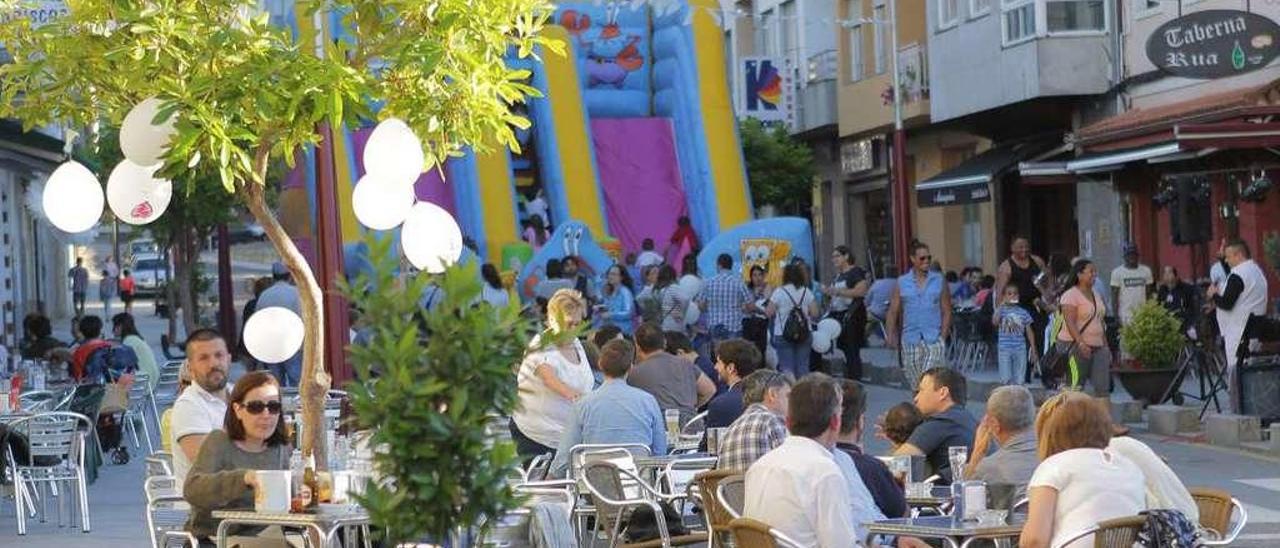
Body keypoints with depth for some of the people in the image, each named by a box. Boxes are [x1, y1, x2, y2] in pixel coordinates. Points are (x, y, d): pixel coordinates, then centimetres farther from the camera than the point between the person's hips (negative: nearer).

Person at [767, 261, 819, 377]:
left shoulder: (779, 292, -7)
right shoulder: (806, 292, 3)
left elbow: (769, 313, -7)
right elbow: (815, 313, 1)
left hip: (783, 334, -3)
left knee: (786, 367, -1)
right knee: (803, 366, 8)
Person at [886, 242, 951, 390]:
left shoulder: (939, 281, 5)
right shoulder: (902, 282, 6)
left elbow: (946, 311, 4)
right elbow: (893, 312, 5)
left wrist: (943, 336, -5)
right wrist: (890, 335, -6)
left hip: (934, 340, -2)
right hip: (911, 341, 2)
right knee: (916, 385, 8)